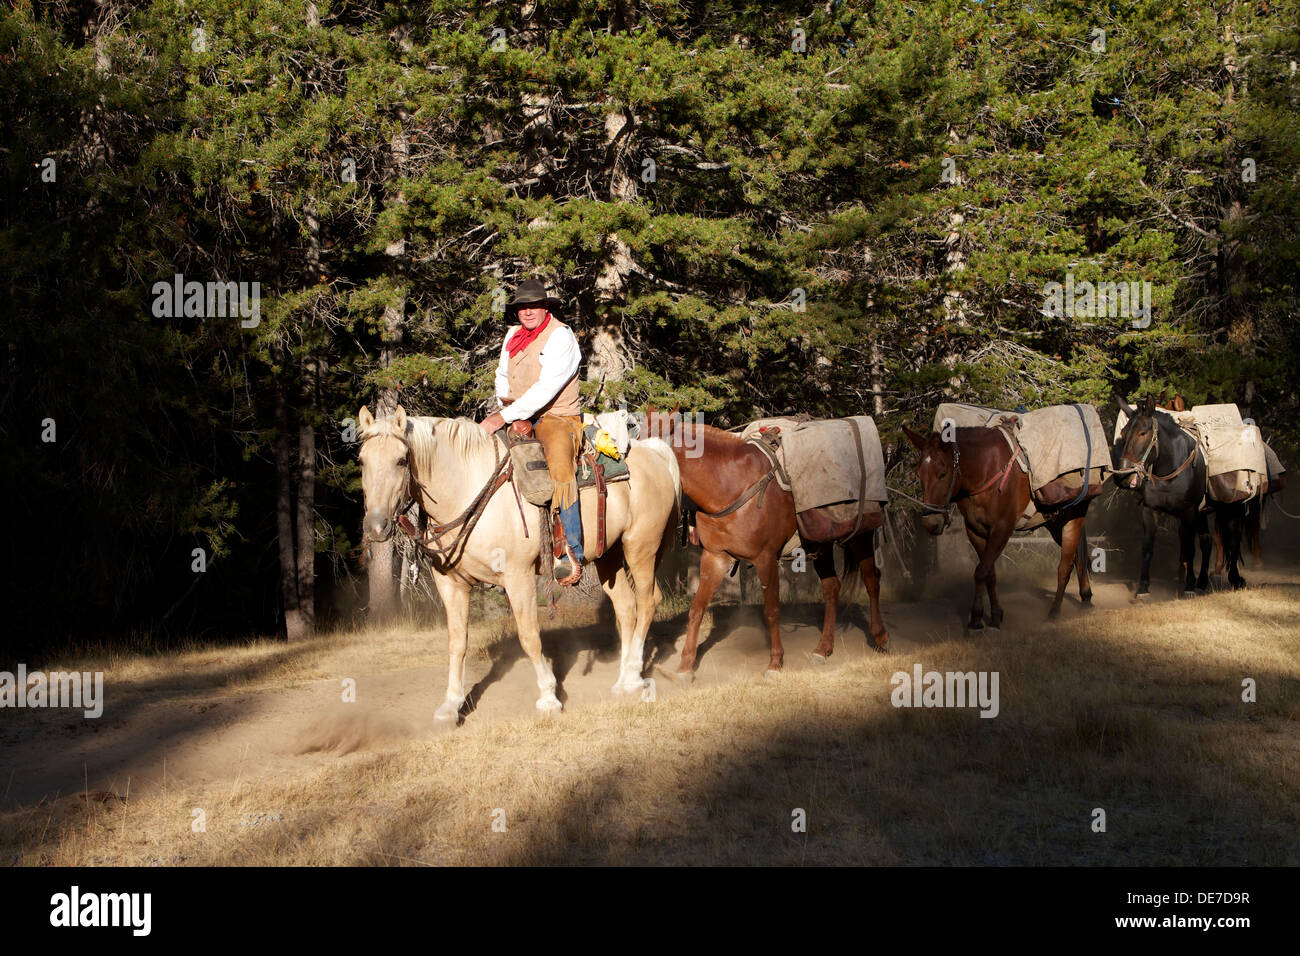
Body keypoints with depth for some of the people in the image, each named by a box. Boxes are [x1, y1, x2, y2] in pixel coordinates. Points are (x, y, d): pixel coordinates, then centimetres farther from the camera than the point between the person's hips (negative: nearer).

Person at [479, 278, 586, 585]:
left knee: (560, 471, -31)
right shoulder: (513, 335, 11)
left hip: (558, 418, -8)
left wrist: (506, 416, -26)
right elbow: (503, 375, 28)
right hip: (518, 418, 8)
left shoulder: (560, 336, -11)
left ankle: (572, 554, -27)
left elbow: (547, 387, -21)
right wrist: (504, 403, 6)